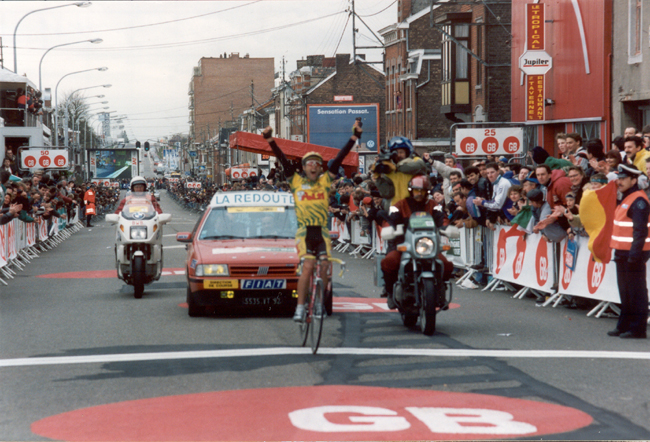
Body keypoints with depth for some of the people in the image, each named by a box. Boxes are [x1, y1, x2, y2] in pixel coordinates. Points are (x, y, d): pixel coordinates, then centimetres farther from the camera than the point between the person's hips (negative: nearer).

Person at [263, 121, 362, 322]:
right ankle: (300, 307, -10)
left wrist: (354, 137, -4)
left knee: (324, 268, -6)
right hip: (305, 231, -2)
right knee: (308, 266, -16)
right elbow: (282, 160, -4)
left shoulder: (325, 181, 8)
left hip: (322, 231, 2)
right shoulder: (296, 181, 4)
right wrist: (270, 140, -13)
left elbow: (339, 158, 2)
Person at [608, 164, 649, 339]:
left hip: (634, 254, -10)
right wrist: (618, 251, 21)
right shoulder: (625, 198, 17)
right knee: (625, 292, 15)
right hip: (623, 252, 10)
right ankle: (624, 325, 22)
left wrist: (635, 254, -26)